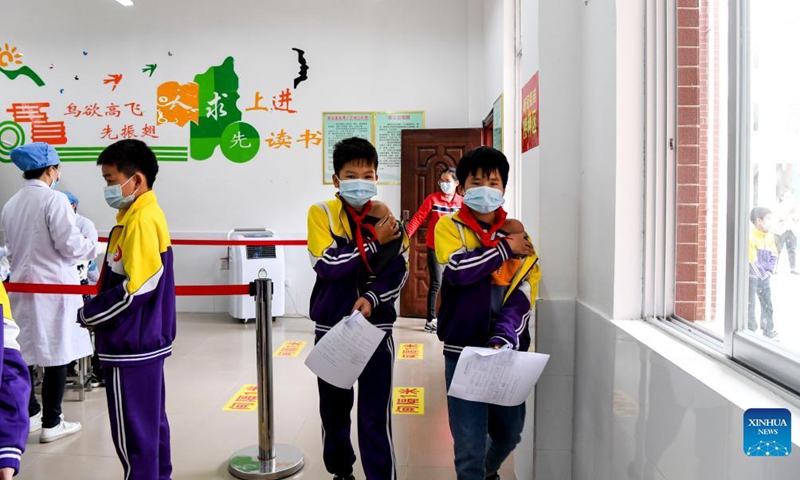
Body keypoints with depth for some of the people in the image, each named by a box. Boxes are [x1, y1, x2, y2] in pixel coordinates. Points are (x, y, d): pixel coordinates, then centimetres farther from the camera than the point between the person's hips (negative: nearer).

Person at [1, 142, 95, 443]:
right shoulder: (54, 200, -13)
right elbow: (70, 245, -16)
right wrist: (94, 246, 3)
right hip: (53, 286, -7)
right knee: (57, 354, 2)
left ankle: (30, 413, 28)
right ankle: (51, 424, 8)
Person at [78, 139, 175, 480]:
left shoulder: (141, 221, -19)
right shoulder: (139, 215, 12)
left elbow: (136, 288, -24)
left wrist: (89, 315, -12)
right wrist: (97, 309, 7)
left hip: (131, 345, -10)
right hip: (143, 339, 10)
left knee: (133, 431, 1)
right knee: (150, 422, 20)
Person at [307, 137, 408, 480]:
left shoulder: (387, 218, 1)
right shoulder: (321, 214, -5)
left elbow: (399, 271, -2)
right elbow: (327, 266, -17)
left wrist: (372, 298, -18)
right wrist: (375, 242, -18)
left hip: (375, 326, 0)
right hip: (331, 327, 0)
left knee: (375, 413, -2)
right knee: (334, 407, 15)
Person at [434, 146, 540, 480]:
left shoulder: (517, 234, 7)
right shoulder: (449, 227, 0)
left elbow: (522, 296, -5)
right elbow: (459, 270, -21)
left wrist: (504, 340, -21)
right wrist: (505, 248, -10)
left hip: (508, 351, 4)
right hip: (464, 351, -3)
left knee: (509, 432, 18)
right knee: (469, 442, -4)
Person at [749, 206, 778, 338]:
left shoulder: (769, 236, 4)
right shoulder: (750, 236, -19)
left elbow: (774, 256, 8)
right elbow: (752, 260, -20)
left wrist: (770, 271, -4)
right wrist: (761, 274, -14)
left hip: (764, 276, 7)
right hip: (752, 276, -7)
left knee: (767, 304, 14)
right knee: (750, 304, 3)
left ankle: (768, 330, 26)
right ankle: (751, 331, 13)